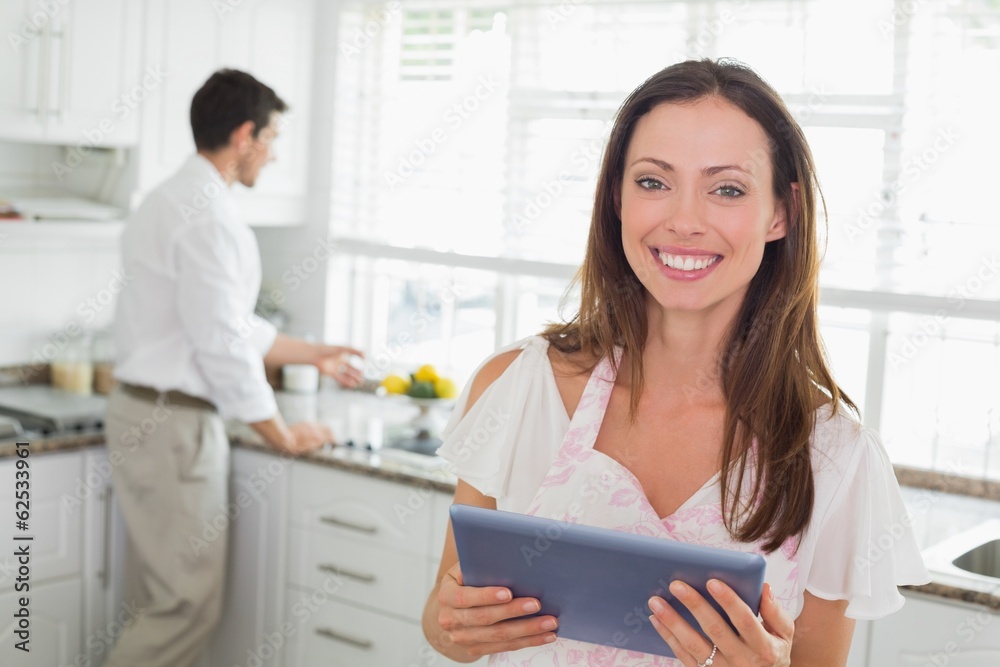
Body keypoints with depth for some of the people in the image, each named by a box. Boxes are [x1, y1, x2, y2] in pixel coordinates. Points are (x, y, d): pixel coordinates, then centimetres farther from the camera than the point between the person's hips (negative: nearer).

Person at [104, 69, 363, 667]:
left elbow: (230, 323, 21)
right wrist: (282, 435, -8)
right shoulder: (210, 214, -18)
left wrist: (313, 354, 27)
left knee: (161, 602, 15)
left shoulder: (171, 201, 15)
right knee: (191, 606, -3)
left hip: (146, 415, 10)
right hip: (175, 424, -10)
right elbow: (223, 343, -20)